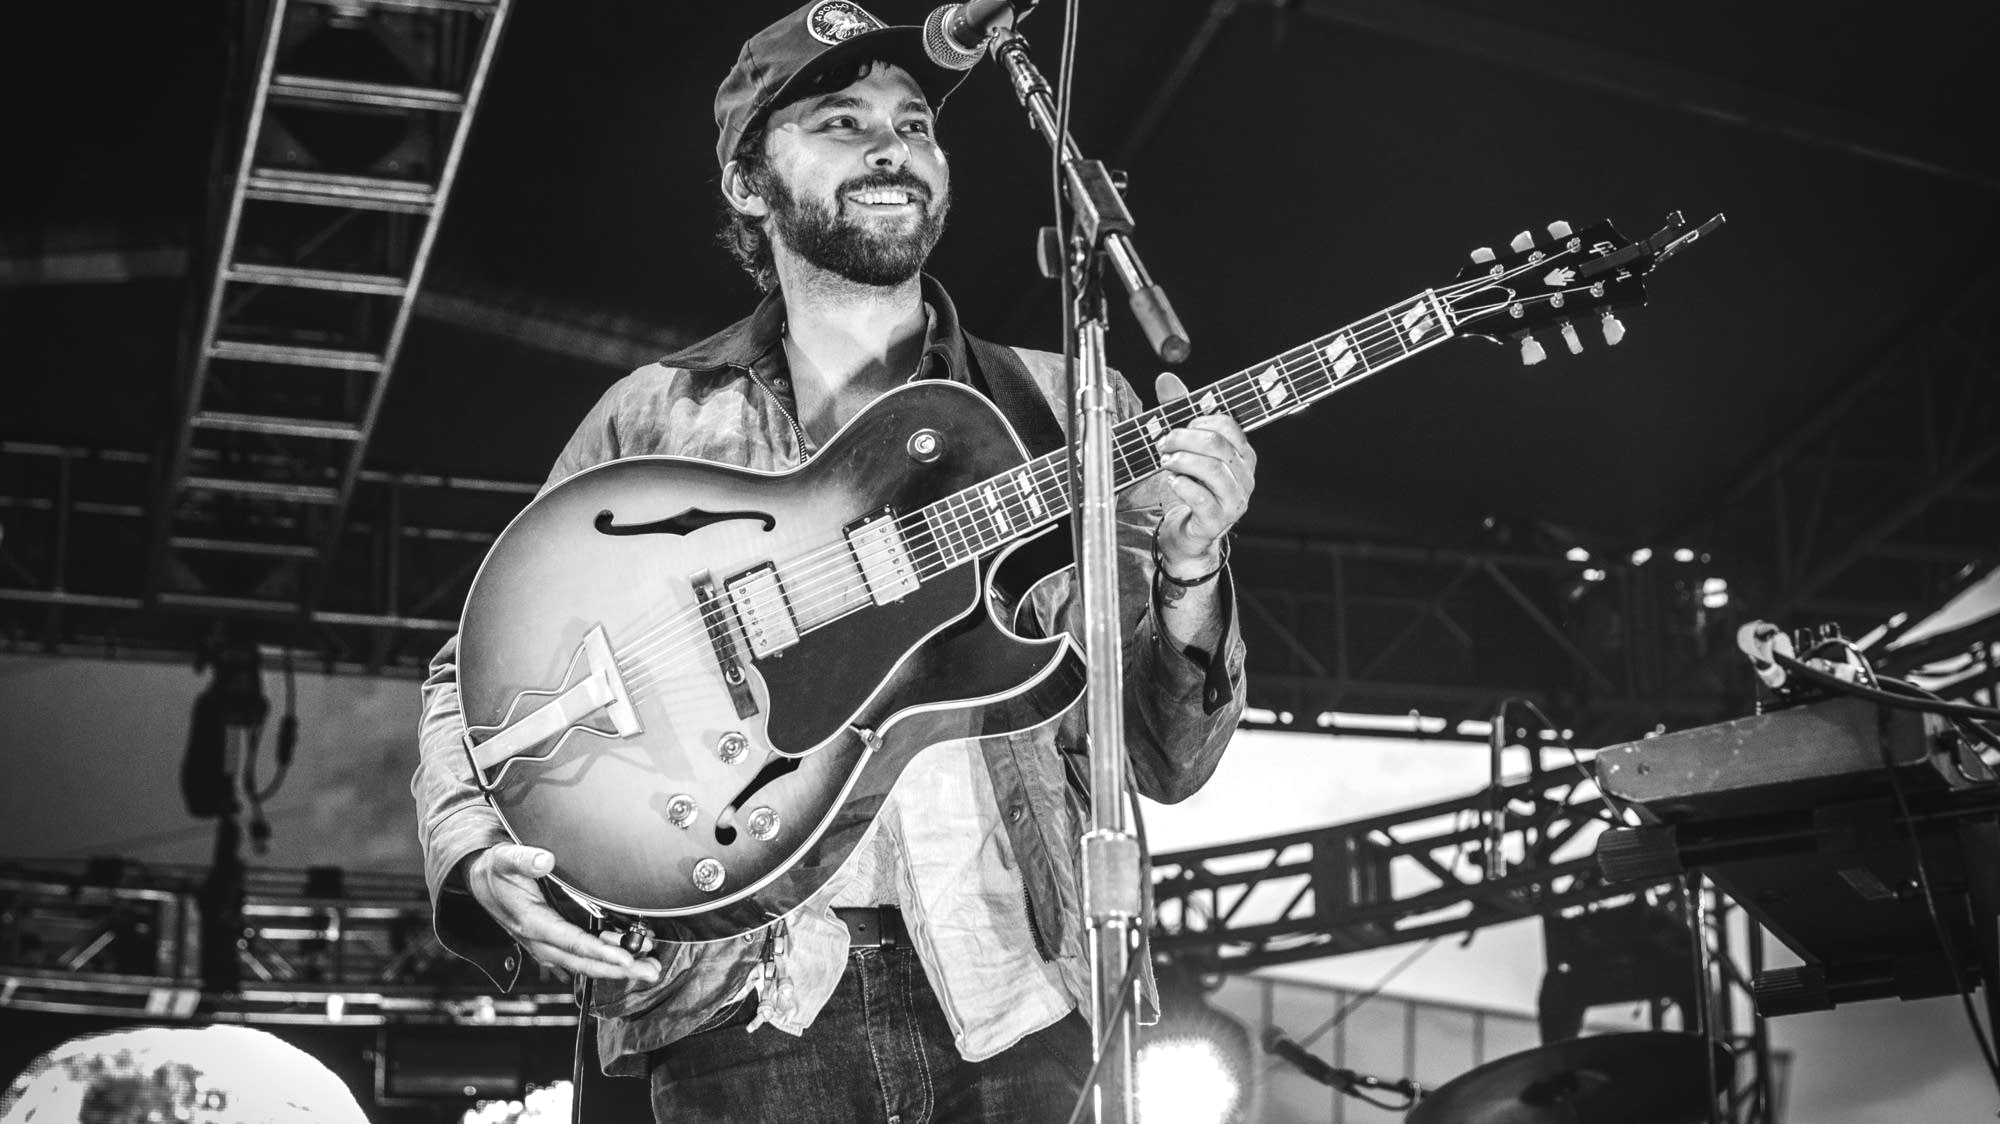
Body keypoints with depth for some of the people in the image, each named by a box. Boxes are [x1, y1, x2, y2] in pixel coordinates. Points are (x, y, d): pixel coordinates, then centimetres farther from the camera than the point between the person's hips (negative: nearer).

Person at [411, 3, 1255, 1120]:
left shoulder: (1069, 412, 10)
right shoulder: (656, 419, 8)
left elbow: (1164, 762, 7)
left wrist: (1189, 572, -11)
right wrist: (476, 855, -5)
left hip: (1010, 995, 1)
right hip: (742, 1001, -1)